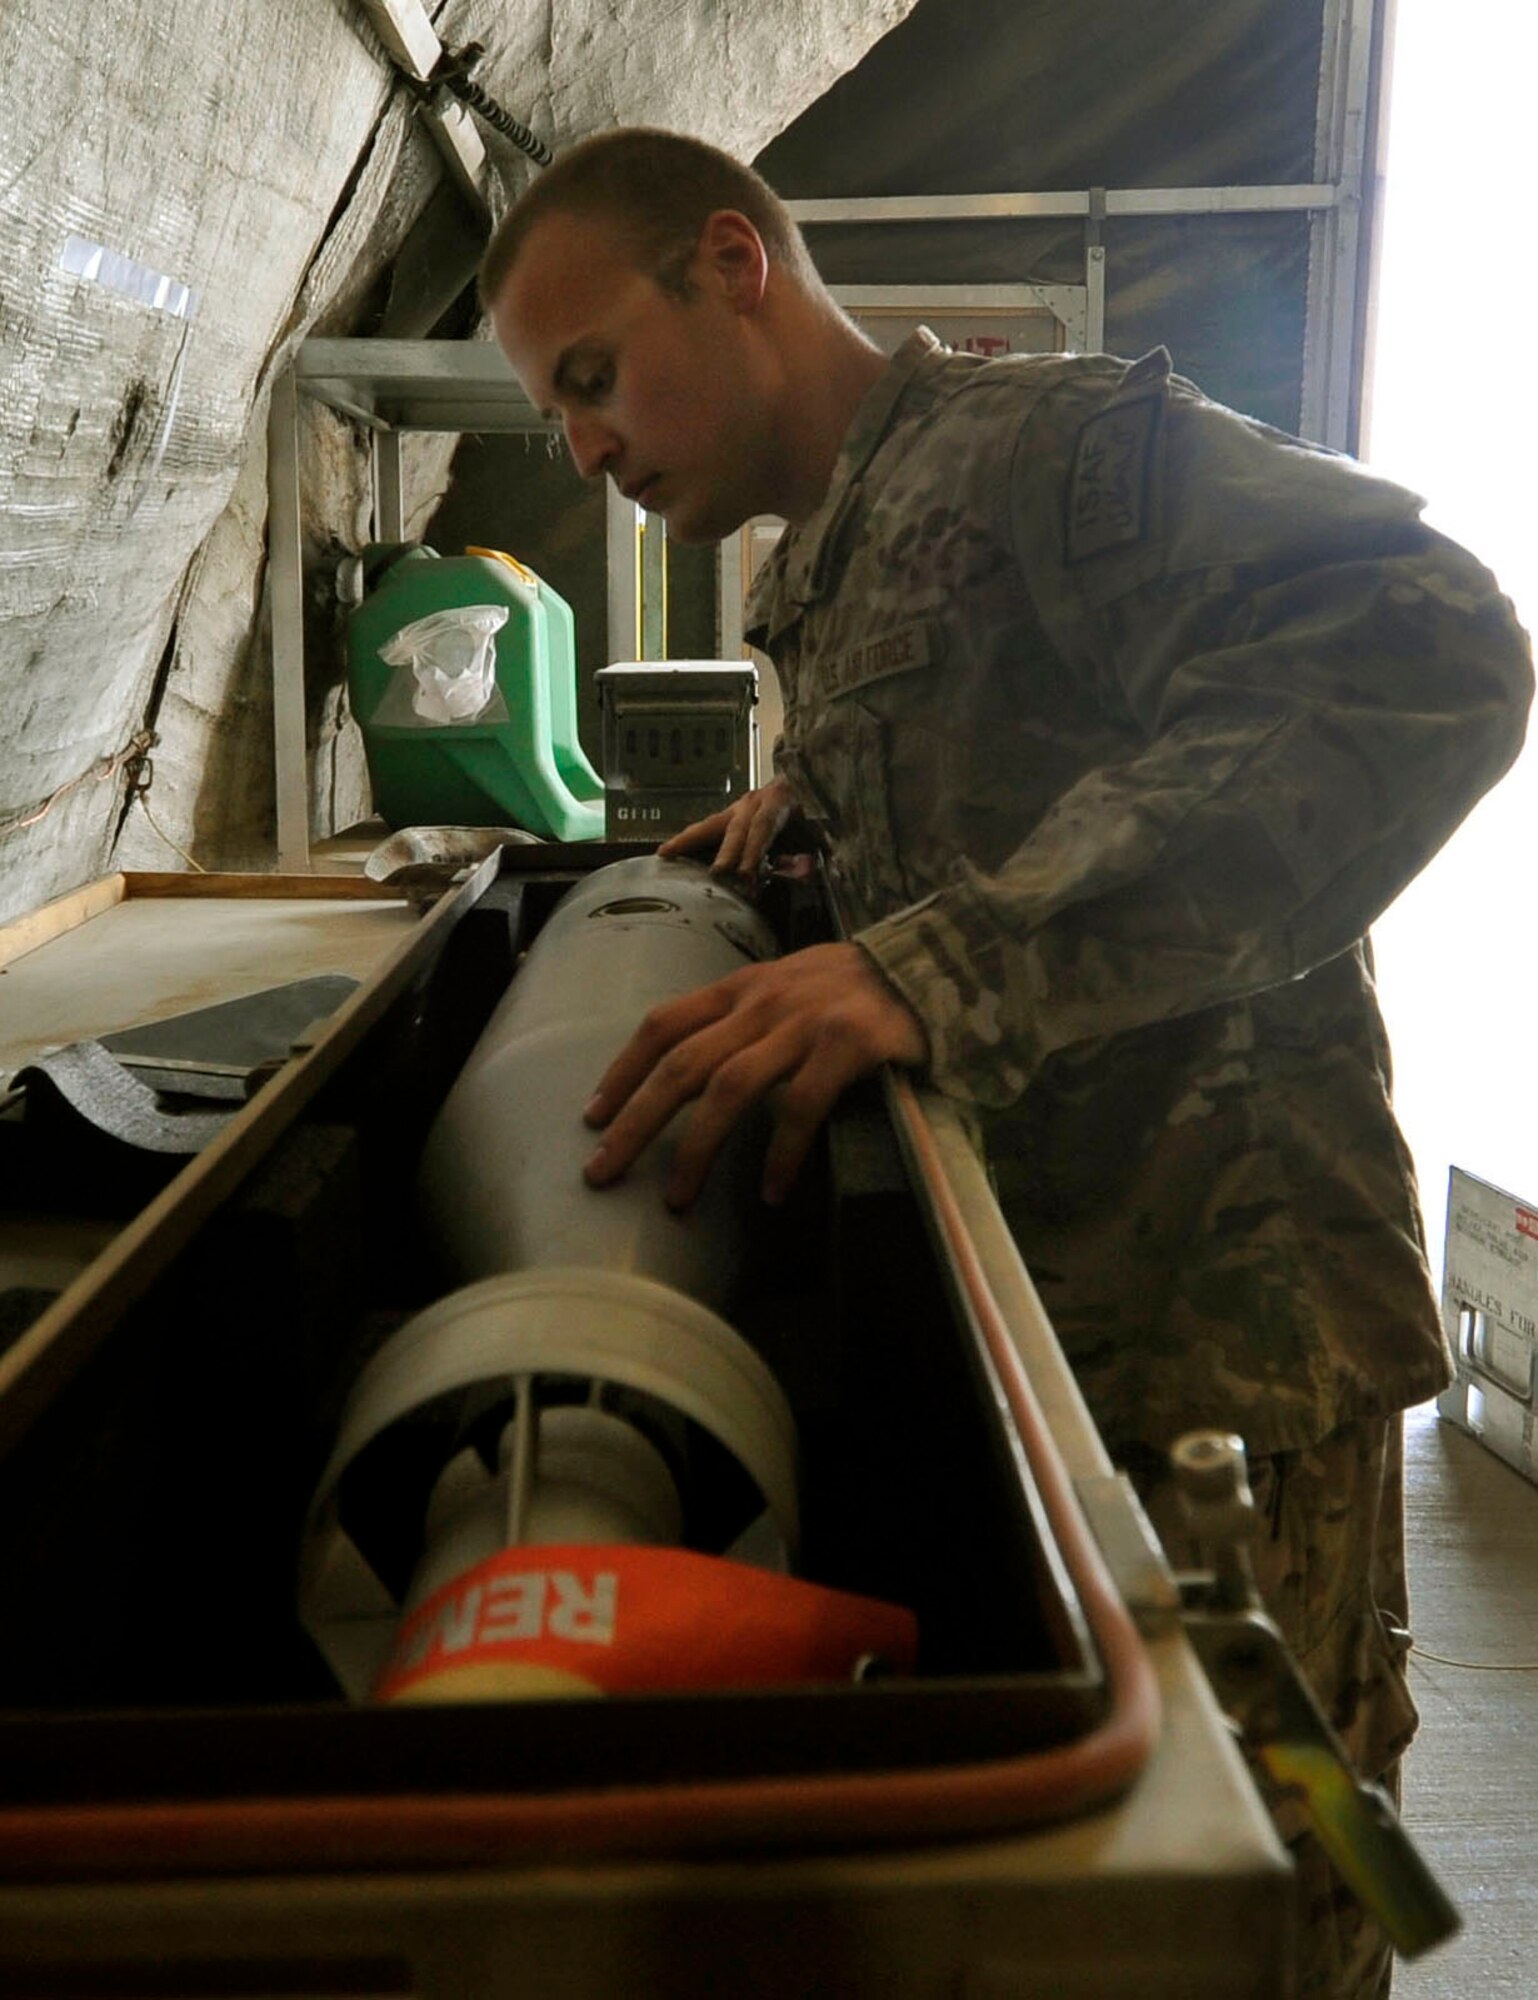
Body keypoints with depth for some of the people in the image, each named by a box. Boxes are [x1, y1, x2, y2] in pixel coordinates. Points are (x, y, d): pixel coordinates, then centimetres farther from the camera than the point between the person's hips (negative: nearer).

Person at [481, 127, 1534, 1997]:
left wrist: (934, 961, -36)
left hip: (1211, 1321, -8)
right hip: (1007, 1303, 8)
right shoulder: (820, 578, 18)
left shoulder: (1048, 437, -12)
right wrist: (815, 797, 9)